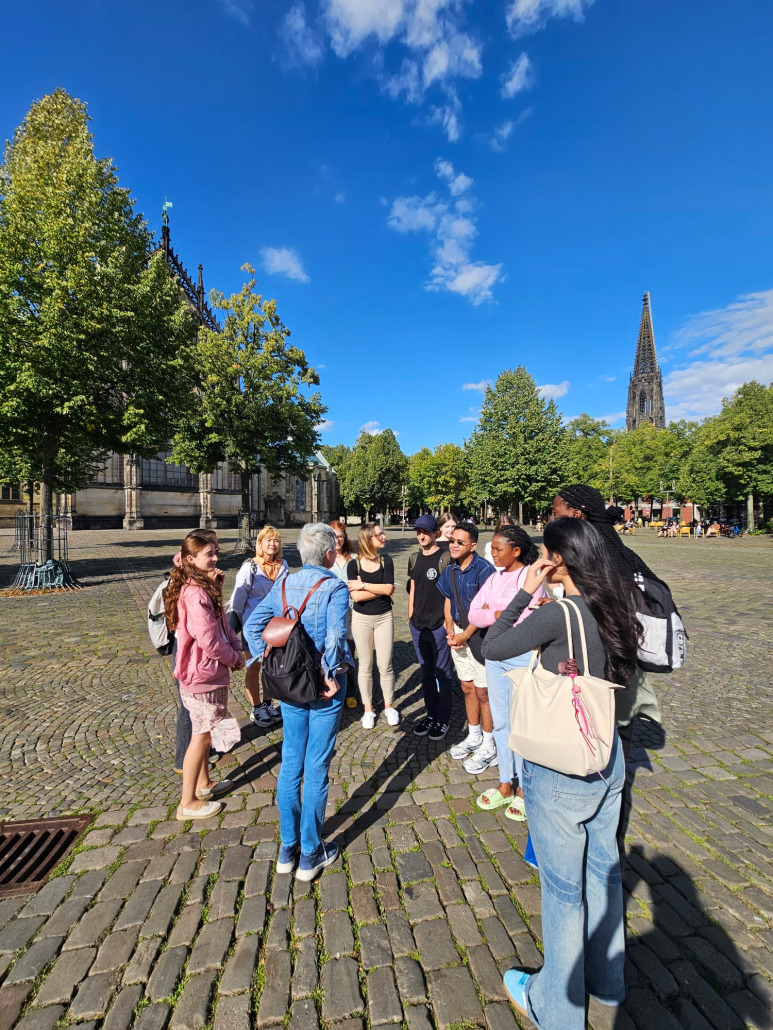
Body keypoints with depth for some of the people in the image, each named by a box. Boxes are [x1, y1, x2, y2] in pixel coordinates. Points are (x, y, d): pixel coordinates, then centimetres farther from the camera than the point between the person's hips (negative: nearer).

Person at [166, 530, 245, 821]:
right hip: (203, 674, -10)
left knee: (204, 731, 23)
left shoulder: (204, 587, 7)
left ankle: (203, 783, 41)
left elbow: (221, 624, 11)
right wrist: (234, 657, -12)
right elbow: (209, 640, -28)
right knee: (201, 736, 5)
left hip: (208, 671, 10)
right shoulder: (196, 593, -26)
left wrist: (235, 645, -4)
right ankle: (188, 803, 20)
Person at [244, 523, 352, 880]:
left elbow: (252, 624, -1)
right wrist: (332, 676, -15)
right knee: (316, 767, 9)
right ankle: (311, 854, 26)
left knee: (290, 763, 18)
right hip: (323, 688, -5)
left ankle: (288, 848, 33)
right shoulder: (334, 587, -17)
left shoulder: (285, 585, 0)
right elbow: (336, 637, -28)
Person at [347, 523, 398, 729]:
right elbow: (356, 596, -17)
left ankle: (389, 706, 27)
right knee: (365, 666, 10)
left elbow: (389, 589, -16)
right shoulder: (354, 564, -8)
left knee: (385, 666, 6)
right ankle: (368, 709, 27)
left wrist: (363, 585, -17)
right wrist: (381, 589, -16)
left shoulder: (386, 561, -3)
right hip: (361, 619, -1)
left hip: (384, 617, 1)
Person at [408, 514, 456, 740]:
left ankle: (443, 720, 21)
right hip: (418, 626, 6)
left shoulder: (445, 558, -10)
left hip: (439, 626, -6)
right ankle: (431, 714, 31)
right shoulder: (414, 559, 9)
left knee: (442, 674, 7)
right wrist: (411, 617, 13)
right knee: (426, 673, 17)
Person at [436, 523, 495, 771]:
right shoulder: (450, 570, 4)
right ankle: (474, 736, 35)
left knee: (483, 692, 3)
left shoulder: (483, 569, -18)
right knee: (467, 688, 18)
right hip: (459, 634, 7)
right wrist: (450, 631, -1)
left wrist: (465, 635, -17)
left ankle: (488, 747, 19)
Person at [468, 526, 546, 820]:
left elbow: (528, 621, -22)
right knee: (500, 722, 16)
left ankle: (525, 789, 26)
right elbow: (474, 615, 1)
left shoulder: (531, 577, -12)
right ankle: (505, 784, 33)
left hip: (522, 657, -6)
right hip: (495, 655, 7)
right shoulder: (494, 578, 8)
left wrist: (492, 612, -12)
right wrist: (506, 612, -14)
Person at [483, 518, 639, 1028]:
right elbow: (620, 678, 9)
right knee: (603, 872, 26)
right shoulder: (614, 609, -4)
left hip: (560, 771, -7)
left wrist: (525, 593, -12)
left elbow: (492, 647, -16)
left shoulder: (559, 614, -27)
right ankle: (606, 980, 50)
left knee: (563, 888, 14)